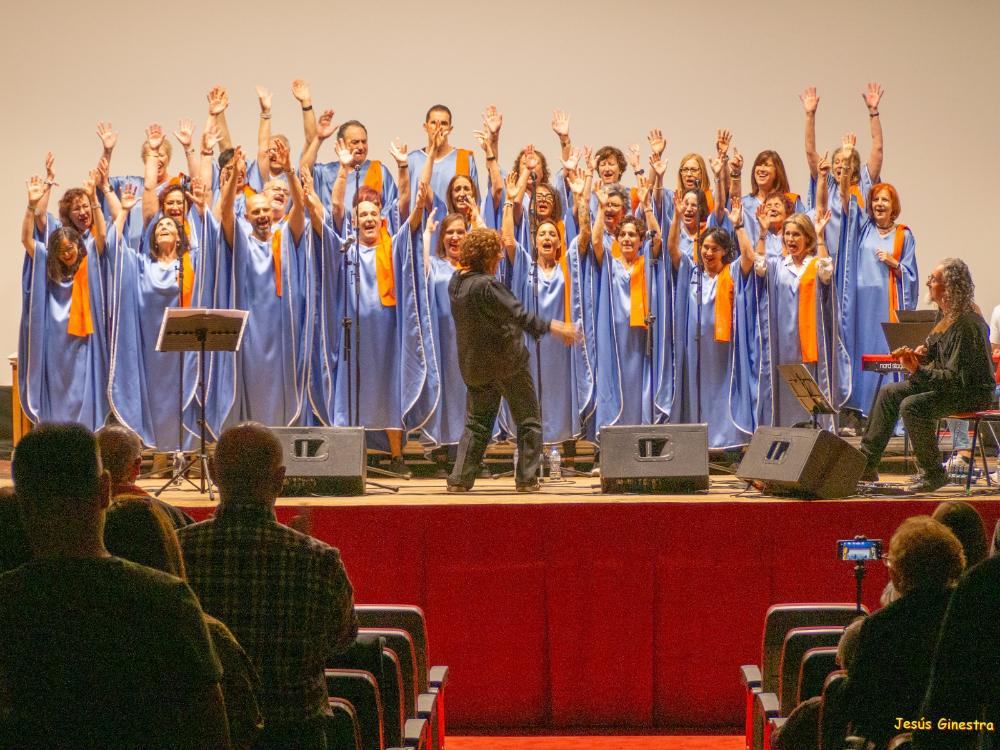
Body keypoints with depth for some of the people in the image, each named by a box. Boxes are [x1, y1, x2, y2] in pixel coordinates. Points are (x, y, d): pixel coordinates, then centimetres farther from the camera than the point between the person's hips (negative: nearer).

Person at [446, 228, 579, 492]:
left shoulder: (456, 282, 4)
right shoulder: (486, 285, -21)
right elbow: (519, 316, -24)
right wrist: (553, 327, -22)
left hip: (475, 366, 7)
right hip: (507, 362, -7)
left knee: (476, 423, 15)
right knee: (528, 420, 7)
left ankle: (460, 479, 8)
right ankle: (527, 479, 7)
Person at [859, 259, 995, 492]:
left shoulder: (966, 325, -27)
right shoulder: (947, 314, 3)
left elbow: (956, 379, -29)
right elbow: (937, 345, 22)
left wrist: (918, 371, -32)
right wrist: (924, 352, -1)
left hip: (972, 393, -11)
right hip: (948, 383, 11)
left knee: (913, 406, -29)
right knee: (889, 393, 8)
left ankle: (933, 473, -16)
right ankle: (866, 462, 9)